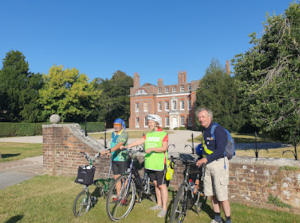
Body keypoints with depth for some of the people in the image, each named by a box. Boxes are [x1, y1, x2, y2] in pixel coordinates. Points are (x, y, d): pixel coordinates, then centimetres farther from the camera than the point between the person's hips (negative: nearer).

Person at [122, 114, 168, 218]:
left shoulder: (163, 134, -7)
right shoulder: (148, 134, 11)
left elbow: (164, 148, -16)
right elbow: (139, 141, 2)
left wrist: (152, 149, -27)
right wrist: (127, 146, -7)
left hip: (160, 164, -6)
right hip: (150, 164, 6)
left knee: (162, 185, -1)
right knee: (156, 184, 16)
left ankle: (164, 208, 10)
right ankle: (159, 204, 31)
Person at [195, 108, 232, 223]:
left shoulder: (218, 129, -16)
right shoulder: (205, 130, 10)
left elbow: (220, 150, -23)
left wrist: (206, 159, -25)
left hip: (219, 163, -8)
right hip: (208, 164, 8)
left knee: (222, 196, 0)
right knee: (211, 194, 15)